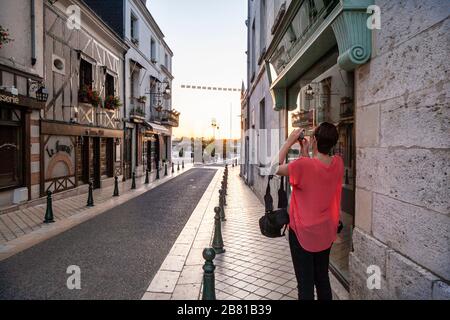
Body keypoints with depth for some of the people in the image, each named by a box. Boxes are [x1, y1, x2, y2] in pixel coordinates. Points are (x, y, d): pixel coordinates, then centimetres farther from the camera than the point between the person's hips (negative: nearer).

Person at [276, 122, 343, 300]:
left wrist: (289, 141, -6)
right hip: (327, 233, 6)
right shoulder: (338, 164, -7)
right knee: (322, 279, 22)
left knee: (305, 283, 8)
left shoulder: (303, 165, -25)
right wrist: (305, 151, 4)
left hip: (303, 233, -6)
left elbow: (277, 168, -9)